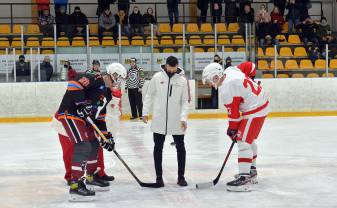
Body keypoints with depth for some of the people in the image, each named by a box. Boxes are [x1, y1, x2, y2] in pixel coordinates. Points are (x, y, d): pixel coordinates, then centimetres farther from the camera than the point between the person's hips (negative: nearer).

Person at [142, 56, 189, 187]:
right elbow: (149, 95, 7)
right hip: (159, 120, 0)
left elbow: (185, 101, 1)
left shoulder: (182, 80, -1)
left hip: (176, 121, 0)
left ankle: (181, 176, 16)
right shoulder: (157, 77, -2)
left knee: (180, 147, 5)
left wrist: (183, 118, -9)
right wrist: (145, 112, 4)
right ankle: (159, 176, 15)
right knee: (158, 147, 5)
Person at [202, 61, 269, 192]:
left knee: (243, 142, -14)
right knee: (249, 139, 23)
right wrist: (249, 82, 26)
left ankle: (244, 178, -21)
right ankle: (252, 171, 36)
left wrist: (232, 130, -3)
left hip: (254, 111, -10)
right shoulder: (231, 70, 0)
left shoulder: (225, 91, -23)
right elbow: (250, 66, 13)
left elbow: (233, 113, -16)